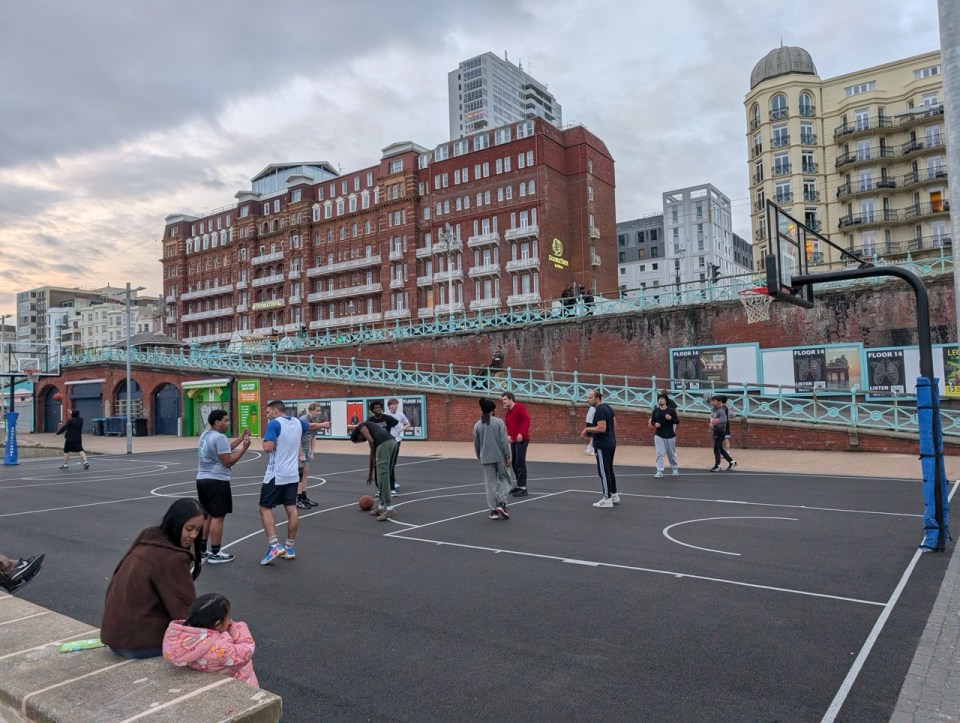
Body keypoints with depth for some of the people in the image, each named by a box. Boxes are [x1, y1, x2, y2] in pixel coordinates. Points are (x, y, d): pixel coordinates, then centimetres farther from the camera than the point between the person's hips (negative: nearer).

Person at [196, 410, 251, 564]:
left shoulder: (205, 434, 13)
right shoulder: (220, 437, -17)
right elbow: (228, 461, -18)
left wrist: (241, 437, 18)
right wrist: (244, 447, -13)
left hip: (202, 480, 10)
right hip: (217, 481, -10)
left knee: (207, 515, 18)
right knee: (217, 517, -2)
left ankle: (202, 550, 23)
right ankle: (215, 554, 2)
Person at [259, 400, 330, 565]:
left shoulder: (274, 423, -12)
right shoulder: (297, 422, 10)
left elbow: (268, 448, -20)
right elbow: (312, 426, 31)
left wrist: (265, 442, 4)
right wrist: (324, 425, 53)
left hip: (275, 475, -7)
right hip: (292, 475, 7)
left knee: (265, 508, 1)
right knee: (291, 509, 9)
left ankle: (274, 546, -10)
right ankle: (290, 548, 16)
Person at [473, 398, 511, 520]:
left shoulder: (477, 425, 2)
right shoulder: (499, 422, -6)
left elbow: (476, 445, 9)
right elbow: (504, 441, -10)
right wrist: (508, 457, -4)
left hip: (486, 459, 2)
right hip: (500, 457, -2)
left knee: (490, 483, 8)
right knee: (503, 479, 14)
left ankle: (493, 510, 8)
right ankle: (501, 504, -3)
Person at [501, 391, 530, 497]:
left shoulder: (519, 408, -9)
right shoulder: (508, 412, 16)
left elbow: (526, 420, -19)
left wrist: (521, 433, -27)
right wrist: (508, 435, 0)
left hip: (521, 440, -9)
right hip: (513, 441, 9)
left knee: (520, 463, -10)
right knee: (514, 463, 13)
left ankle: (523, 488, -7)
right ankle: (519, 485, 24)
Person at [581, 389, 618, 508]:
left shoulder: (599, 410, -18)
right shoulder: (608, 407, 11)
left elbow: (602, 428, -27)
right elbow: (614, 424, 17)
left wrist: (587, 429, -16)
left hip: (602, 445, -10)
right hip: (611, 443, 10)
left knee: (603, 472, -3)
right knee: (609, 470, 18)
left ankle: (607, 499, 2)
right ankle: (614, 495, 25)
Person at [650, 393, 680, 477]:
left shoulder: (671, 410, -4)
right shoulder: (656, 411, 2)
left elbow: (677, 421, -3)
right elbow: (652, 421, 11)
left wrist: (671, 418, -21)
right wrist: (654, 424, -11)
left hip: (670, 436, -1)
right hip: (658, 435, 1)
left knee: (671, 454, 13)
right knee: (659, 453, -8)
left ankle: (674, 469, 34)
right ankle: (660, 471, -7)